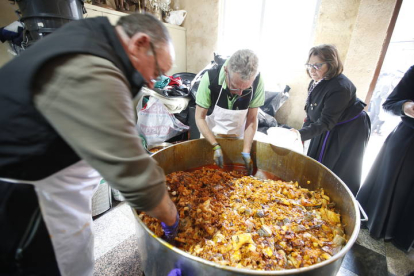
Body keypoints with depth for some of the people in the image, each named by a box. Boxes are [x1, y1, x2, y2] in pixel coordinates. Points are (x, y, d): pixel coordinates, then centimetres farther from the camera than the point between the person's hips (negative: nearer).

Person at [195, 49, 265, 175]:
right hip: (211, 135, -1)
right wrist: (215, 146, -27)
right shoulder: (210, 78, -28)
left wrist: (246, 152, -19)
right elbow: (200, 118, -20)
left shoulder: (258, 82, -23)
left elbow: (252, 119, -14)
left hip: (238, 137, 1)